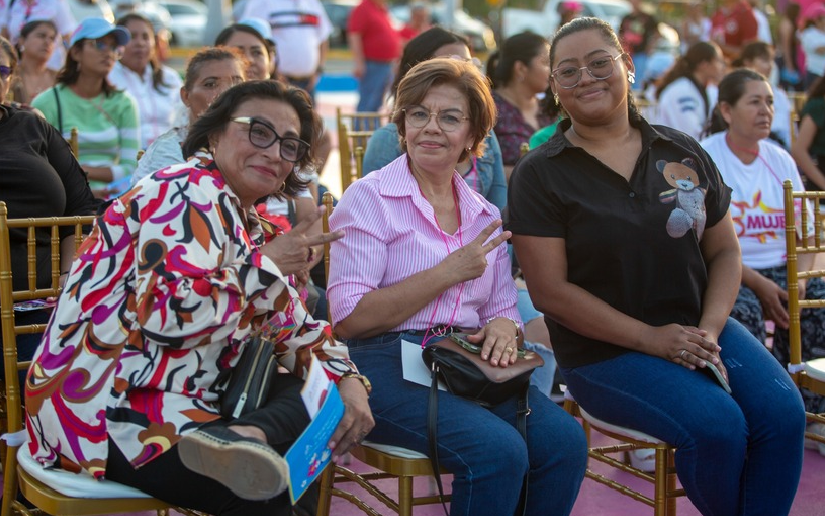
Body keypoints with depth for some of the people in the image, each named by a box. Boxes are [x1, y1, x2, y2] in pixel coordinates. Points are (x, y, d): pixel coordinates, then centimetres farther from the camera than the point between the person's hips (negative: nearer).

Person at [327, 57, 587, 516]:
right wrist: (449, 273, -10)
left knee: (565, 439, -21)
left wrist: (503, 328, -6)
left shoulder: (485, 216, 18)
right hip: (389, 366, -5)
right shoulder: (369, 198, 0)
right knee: (499, 450, -29)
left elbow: (502, 310, 20)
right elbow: (349, 319, -9)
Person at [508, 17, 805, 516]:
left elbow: (724, 250, 11)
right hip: (603, 349, -4)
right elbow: (550, 291, -10)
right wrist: (651, 339, -15)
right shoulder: (540, 174, -4)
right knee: (717, 426, -26)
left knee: (783, 411, -20)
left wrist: (711, 328, -8)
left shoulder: (683, 152, 8)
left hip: (698, 328, 4)